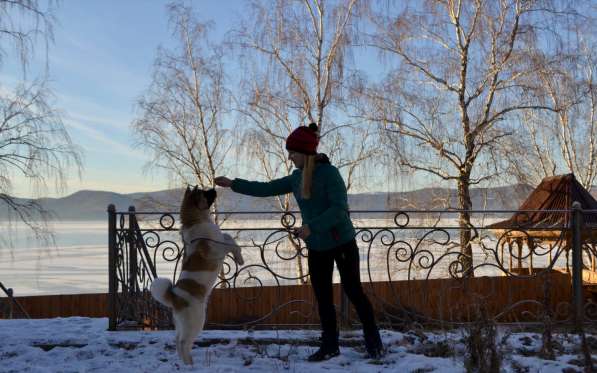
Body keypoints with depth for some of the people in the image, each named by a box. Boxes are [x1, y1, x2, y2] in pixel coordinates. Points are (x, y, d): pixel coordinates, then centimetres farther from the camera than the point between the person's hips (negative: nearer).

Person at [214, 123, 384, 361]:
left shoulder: (329, 173, -19)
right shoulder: (296, 177, 3)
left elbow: (339, 208, -25)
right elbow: (267, 189, 10)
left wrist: (311, 227, -32)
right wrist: (233, 184, 7)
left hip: (342, 243, -6)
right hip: (317, 248, 6)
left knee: (354, 292, 2)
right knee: (323, 298, 8)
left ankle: (373, 342, 17)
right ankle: (330, 346, 18)